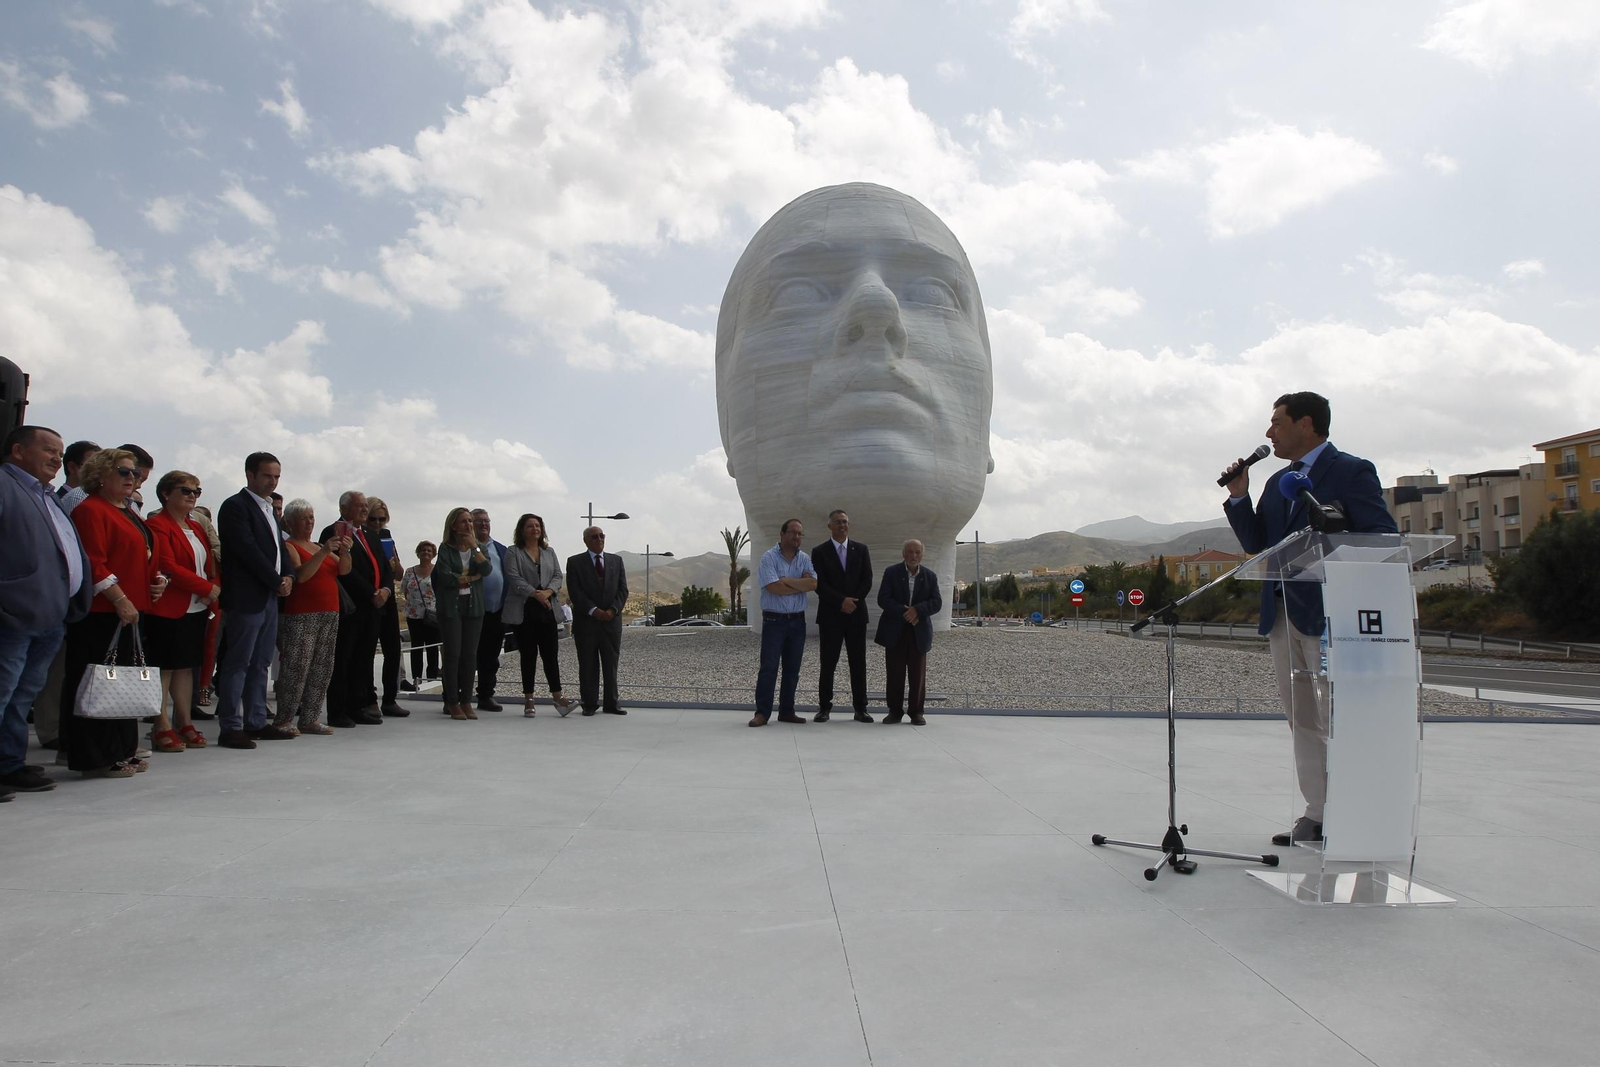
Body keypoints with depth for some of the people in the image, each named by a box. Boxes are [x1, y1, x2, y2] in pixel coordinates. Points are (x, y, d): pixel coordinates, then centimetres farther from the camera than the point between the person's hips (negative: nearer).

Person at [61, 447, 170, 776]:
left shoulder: (129, 513, 20)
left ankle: (123, 751, 20)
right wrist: (119, 599, -21)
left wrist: (157, 579, 7)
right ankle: (96, 758, 0)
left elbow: (143, 557, 27)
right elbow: (93, 564, -18)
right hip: (101, 612, -10)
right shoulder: (90, 510, -9)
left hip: (129, 610, 10)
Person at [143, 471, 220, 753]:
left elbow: (210, 564, 19)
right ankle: (162, 728, 1)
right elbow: (167, 567, -17)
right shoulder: (158, 525, -7)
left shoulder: (196, 527, 19)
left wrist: (215, 589, -1)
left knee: (186, 665, 11)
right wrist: (206, 587, -15)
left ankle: (184, 723, 16)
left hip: (197, 608, 8)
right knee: (164, 667, -3)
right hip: (168, 609, -8)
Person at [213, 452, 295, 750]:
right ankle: (230, 728, -3)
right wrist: (277, 581, -11)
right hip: (245, 598, -9)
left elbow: (280, 547, 20)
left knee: (260, 664, 11)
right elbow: (248, 550, -16)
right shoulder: (235, 506, -8)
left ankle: (256, 723, 17)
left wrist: (288, 575, 2)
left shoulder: (269, 509, 20)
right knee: (237, 664, -6)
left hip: (270, 597, 9)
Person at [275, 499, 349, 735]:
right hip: (300, 616, -7)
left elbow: (344, 570, 8)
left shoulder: (319, 546, 18)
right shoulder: (288, 546, -2)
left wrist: (344, 552, -11)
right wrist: (323, 552, -25)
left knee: (322, 668, 5)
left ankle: (308, 719, 11)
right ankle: (284, 720, -1)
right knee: (297, 667, -9)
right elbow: (300, 575, -18)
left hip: (329, 614, 7)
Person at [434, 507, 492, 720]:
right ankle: (452, 703, 4)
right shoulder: (446, 549, -1)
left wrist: (474, 546, -11)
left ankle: (466, 702, 9)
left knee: (470, 655, 2)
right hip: (451, 607, -3)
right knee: (453, 654, -3)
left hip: (474, 606, 3)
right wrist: (472, 577, -6)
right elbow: (446, 577, -13)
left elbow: (487, 570, -7)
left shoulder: (479, 547, 10)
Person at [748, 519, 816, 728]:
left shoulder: (805, 559, 8)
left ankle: (787, 711, 17)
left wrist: (787, 581, -14)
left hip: (797, 621, 5)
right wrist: (801, 585, -8)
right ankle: (762, 712, -1)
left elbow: (813, 583, -8)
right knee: (768, 668, -5)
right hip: (774, 620, -5)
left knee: (792, 669, 9)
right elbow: (773, 587, -18)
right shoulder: (769, 557, -6)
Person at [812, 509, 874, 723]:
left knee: (858, 663, 3)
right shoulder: (819, 552, 2)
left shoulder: (861, 549, 10)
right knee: (828, 664, 1)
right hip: (830, 615, -2)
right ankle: (824, 708, 8)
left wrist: (853, 601, -9)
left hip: (856, 614, 2)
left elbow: (867, 580, 4)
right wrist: (841, 601, -15)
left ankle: (860, 709, 8)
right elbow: (819, 584, -6)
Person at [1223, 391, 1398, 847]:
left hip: (1328, 615, -7)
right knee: (1302, 721, 10)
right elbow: (1256, 544, 14)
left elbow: (1384, 539, -8)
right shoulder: (1277, 482, 18)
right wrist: (1239, 496, 3)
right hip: (1281, 616, 7)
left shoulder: (1352, 471, -3)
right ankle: (1319, 814, 17)